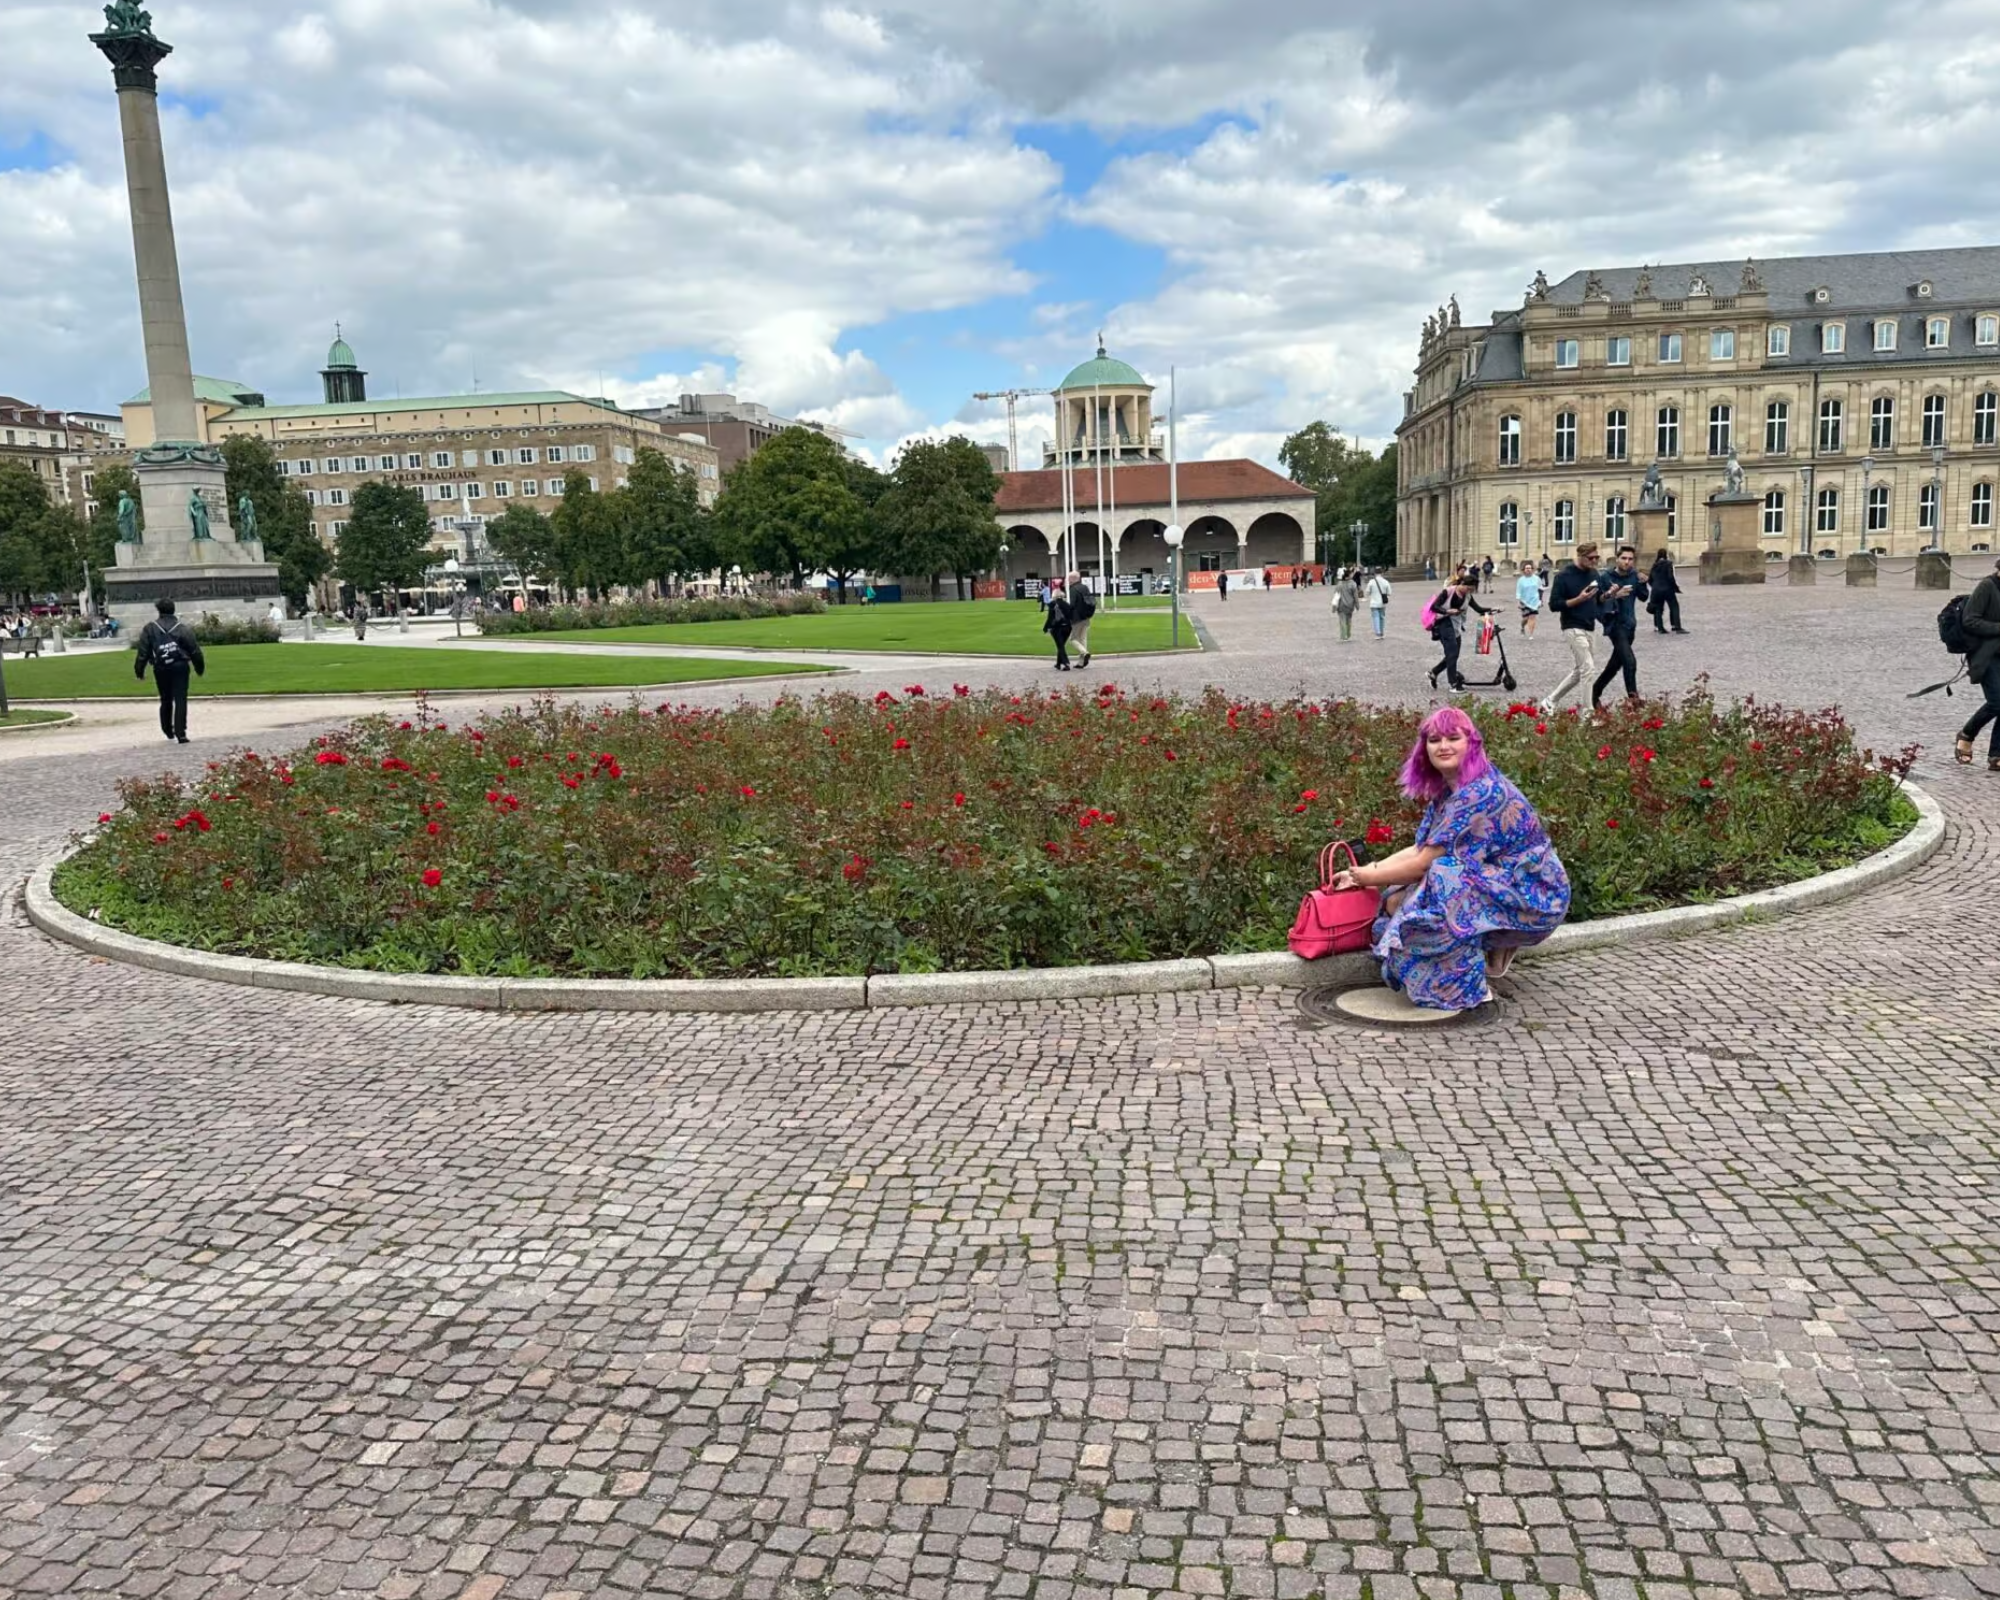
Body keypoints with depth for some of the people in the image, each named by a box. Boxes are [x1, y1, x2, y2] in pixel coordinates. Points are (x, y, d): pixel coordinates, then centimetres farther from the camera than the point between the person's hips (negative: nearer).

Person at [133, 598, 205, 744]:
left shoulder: (150, 629, 2)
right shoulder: (182, 628, 0)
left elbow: (143, 652, 2)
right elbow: (195, 650, 0)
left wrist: (139, 671, 9)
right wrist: (200, 668, 11)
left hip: (160, 669, 2)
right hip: (180, 667, -2)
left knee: (165, 700, 17)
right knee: (180, 700, -4)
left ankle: (168, 731, 28)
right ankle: (180, 734, -14)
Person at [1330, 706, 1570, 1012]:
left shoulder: (1480, 794, -24)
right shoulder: (1448, 790, 5)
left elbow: (1426, 862, -22)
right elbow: (1421, 849, 9)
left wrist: (1371, 878, -9)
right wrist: (1363, 872, 4)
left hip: (1533, 898, -9)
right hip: (1499, 887, 9)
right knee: (1396, 902, -1)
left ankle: (1469, 986, -15)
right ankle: (1493, 951, 12)